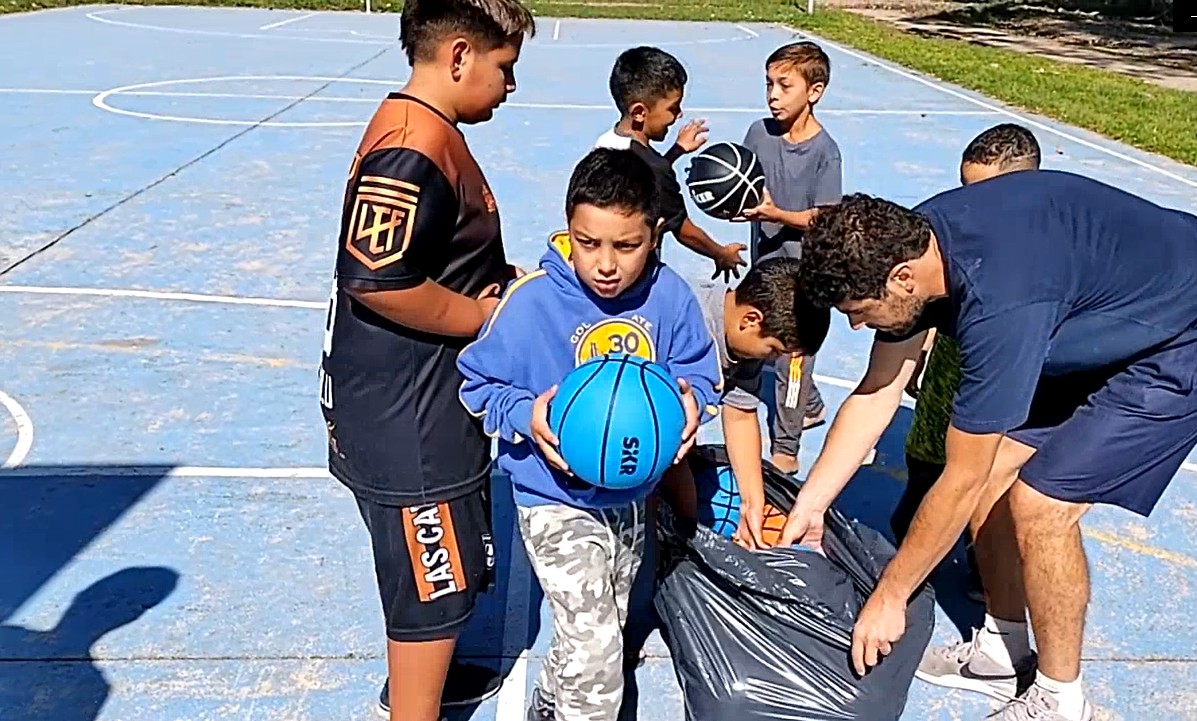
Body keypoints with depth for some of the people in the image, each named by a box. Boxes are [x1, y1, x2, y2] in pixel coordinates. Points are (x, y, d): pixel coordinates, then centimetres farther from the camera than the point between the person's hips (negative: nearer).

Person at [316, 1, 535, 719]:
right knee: (434, 583, 5)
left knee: (433, 572, 28)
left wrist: (501, 278, 7)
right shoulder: (414, 147, -23)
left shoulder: (425, 131, 10)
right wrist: (485, 315, -18)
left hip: (422, 399, 11)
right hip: (408, 415, -11)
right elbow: (378, 279, -31)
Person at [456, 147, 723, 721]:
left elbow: (699, 370, 0)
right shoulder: (532, 300, -21)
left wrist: (689, 400, -23)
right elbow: (479, 382, -10)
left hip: (633, 495, 5)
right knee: (594, 651, -8)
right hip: (557, 500, -4)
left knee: (596, 634, 24)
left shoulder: (670, 296, -13)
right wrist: (527, 416, -28)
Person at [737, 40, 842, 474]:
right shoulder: (759, 133, -1)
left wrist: (774, 213, -28)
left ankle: (784, 449, 12)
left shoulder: (824, 151, -15)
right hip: (766, 260, 6)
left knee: (792, 353, 0)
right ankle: (811, 408, 44)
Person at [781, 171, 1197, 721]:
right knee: (994, 470, 2)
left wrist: (888, 598, -16)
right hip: (1099, 330, 8)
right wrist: (809, 506, 0)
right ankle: (1003, 654, 21)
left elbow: (961, 482, -28)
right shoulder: (906, 243, -13)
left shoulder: (996, 301, -38)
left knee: (1039, 504, -12)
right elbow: (877, 392, -3)